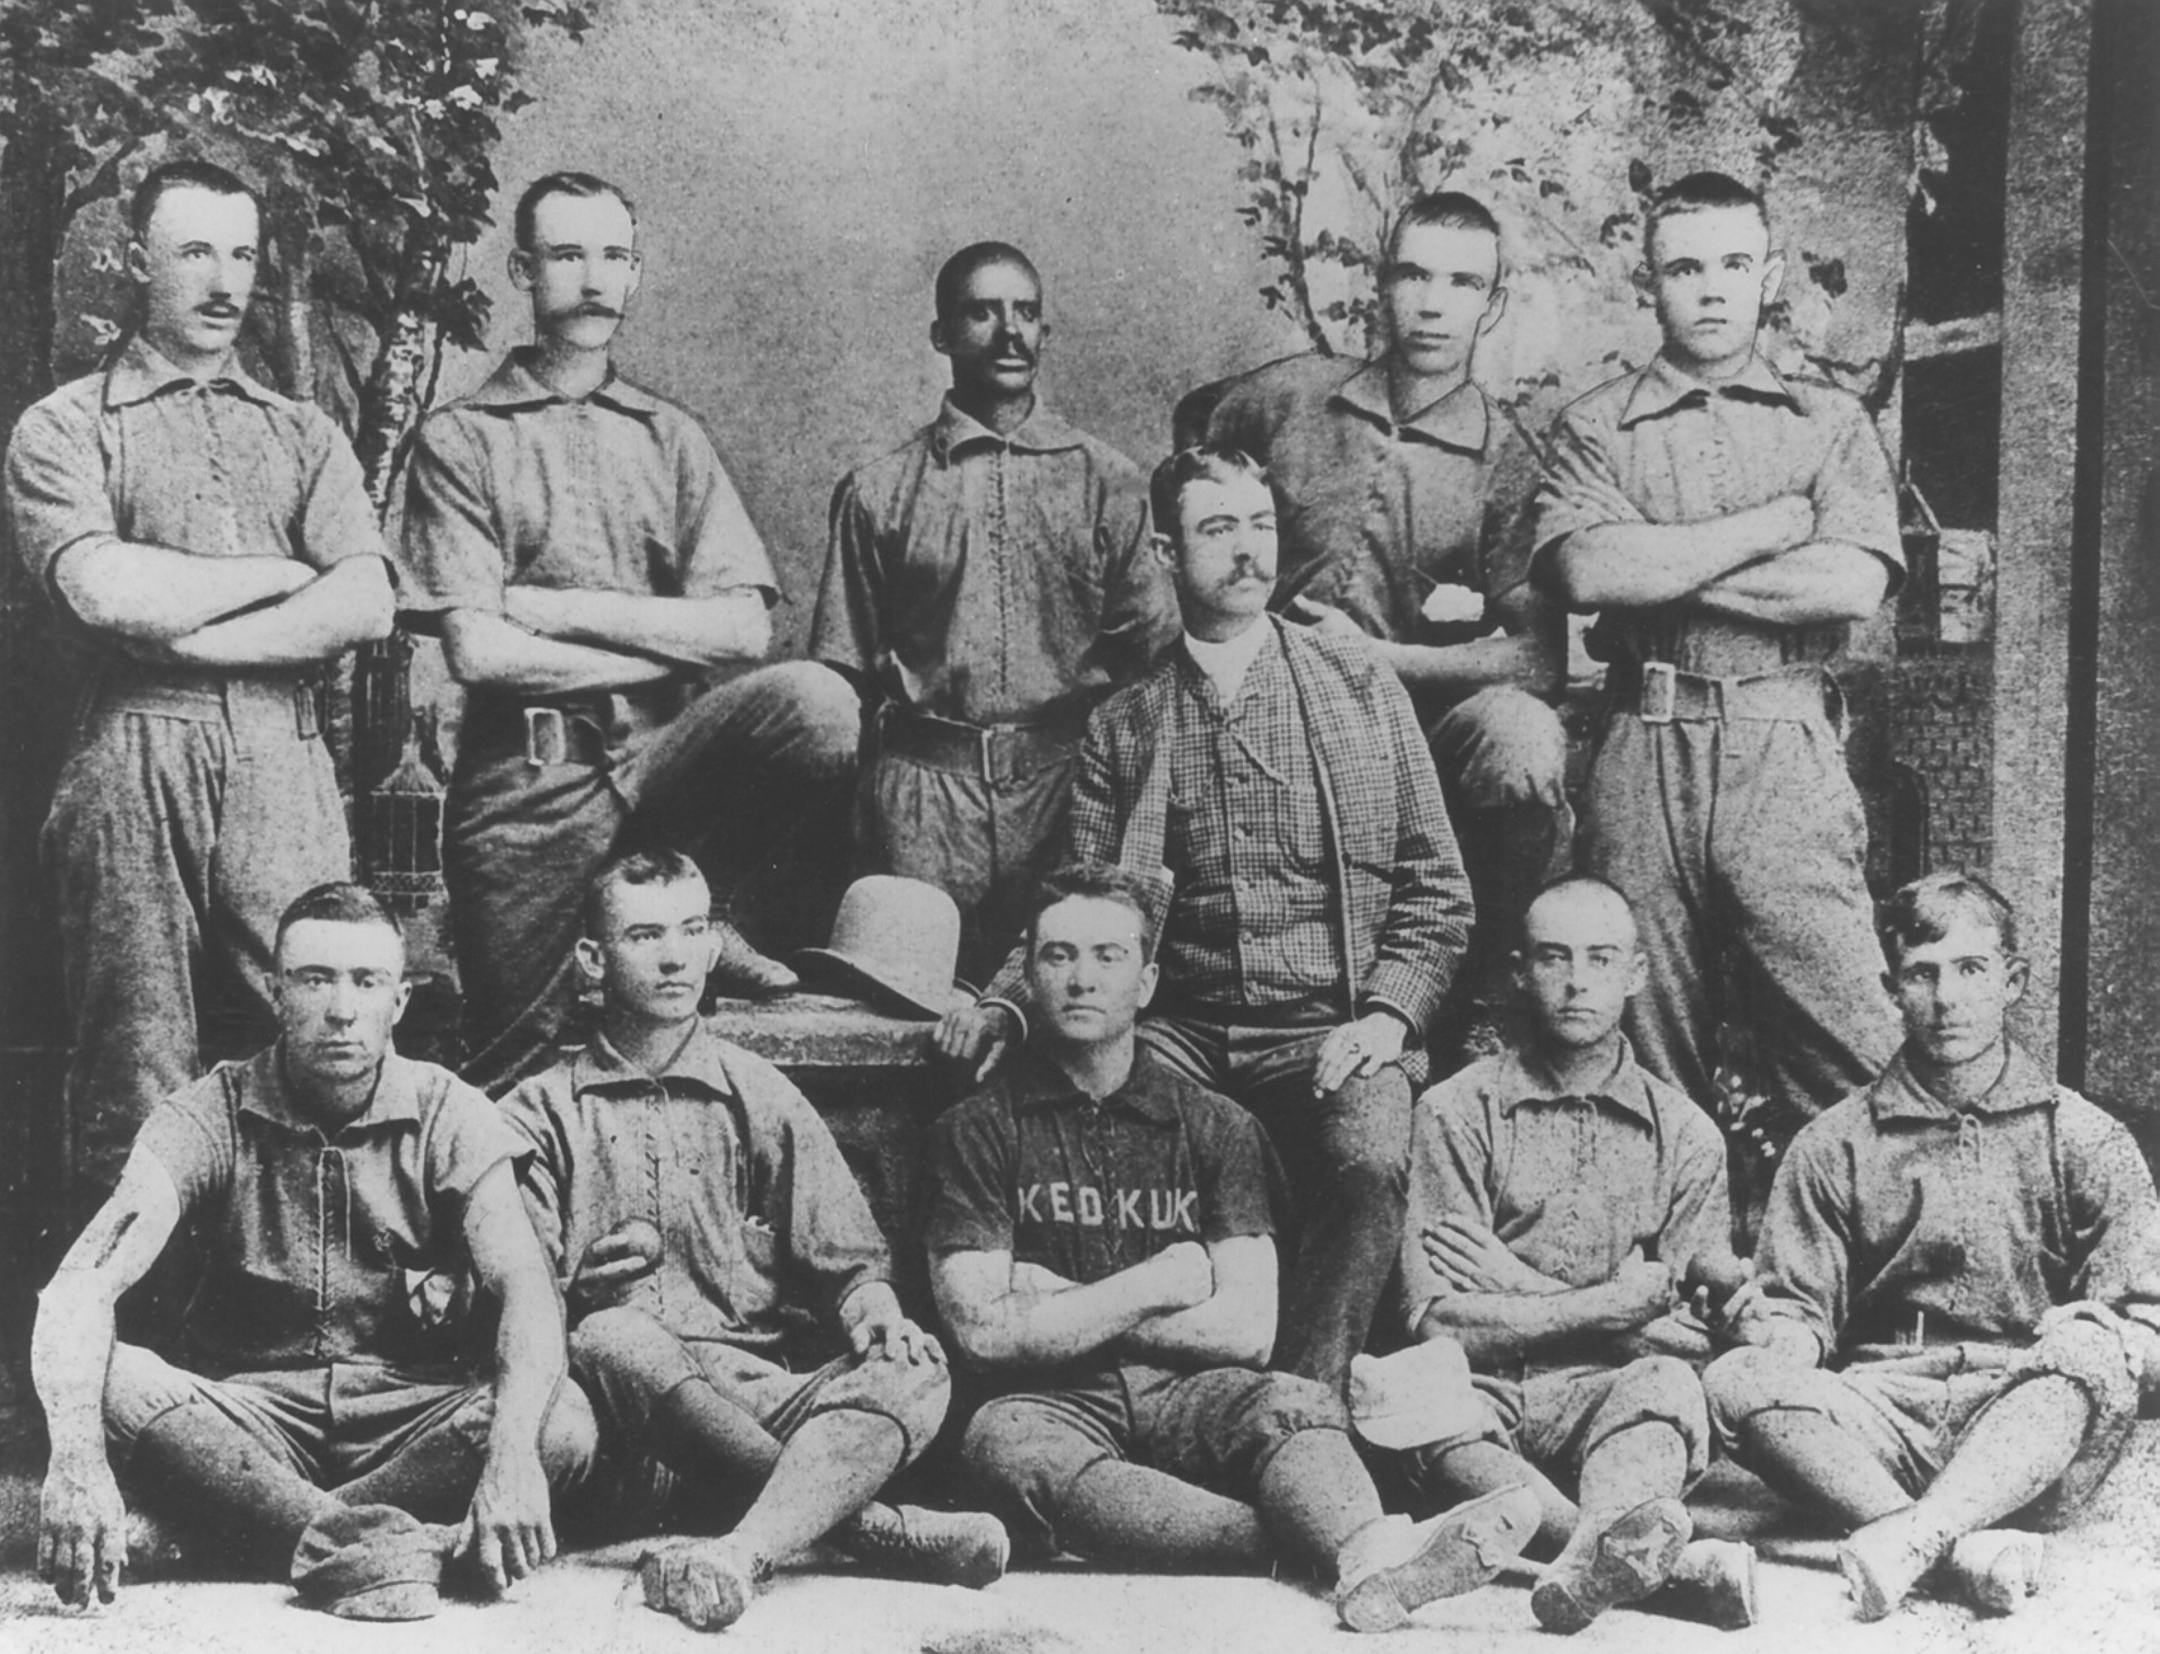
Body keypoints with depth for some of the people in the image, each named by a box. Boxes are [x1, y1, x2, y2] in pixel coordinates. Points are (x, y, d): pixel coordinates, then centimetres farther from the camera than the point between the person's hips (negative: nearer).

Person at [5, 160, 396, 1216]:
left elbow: (364, 605, 2)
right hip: (134, 763, -2)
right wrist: (278, 571, 0)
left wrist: (179, 634, -6)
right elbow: (103, 591, -9)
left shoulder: (304, 435, 18)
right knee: (135, 1076, -2)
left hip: (284, 762, 2)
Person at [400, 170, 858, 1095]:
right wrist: (668, 649, -5)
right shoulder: (461, 441, 5)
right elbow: (477, 650, -7)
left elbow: (743, 627, 1)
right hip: (528, 782, -2)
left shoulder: (669, 436, 14)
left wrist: (563, 609, -7)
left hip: (661, 758, 2)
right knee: (519, 1070, -2)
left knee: (814, 702, -26)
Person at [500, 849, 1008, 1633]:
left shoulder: (759, 1098, 16)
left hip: (761, 1389, 2)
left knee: (912, 1367, -25)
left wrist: (870, 1303, -12)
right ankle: (868, 1526, -32)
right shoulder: (542, 1113, 11)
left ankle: (738, 1556, -48)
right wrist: (581, 1285, -15)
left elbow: (849, 1260, 10)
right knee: (613, 1339, -35)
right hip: (626, 1431, -2)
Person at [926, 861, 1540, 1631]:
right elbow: (986, 1331, -6)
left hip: (1187, 1395, 2)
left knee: (1296, 1404, -28)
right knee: (1005, 1445, -36)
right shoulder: (980, 1128, 5)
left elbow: (1248, 1329, -1)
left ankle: (1368, 1555, -63)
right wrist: (1161, 1283, -4)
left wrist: (1067, 1307, -4)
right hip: (1055, 1404, -2)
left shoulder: (1215, 1126, 9)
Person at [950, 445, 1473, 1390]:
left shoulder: (1360, 689, 9)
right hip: (1180, 1026, 1)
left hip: (1331, 1028, -1)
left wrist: (1388, 1011, -7)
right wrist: (1005, 1004, -8)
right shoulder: (1121, 728, 12)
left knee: (1369, 1162, -33)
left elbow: (1434, 888, 8)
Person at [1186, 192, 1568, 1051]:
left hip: (1428, 716, -1)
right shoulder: (1290, 395, 2)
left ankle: (1480, 982, -11)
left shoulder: (1505, 460, -3)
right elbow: (1191, 427, 25)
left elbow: (1538, 657, -11)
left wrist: (1376, 658, -15)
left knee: (1521, 739, -34)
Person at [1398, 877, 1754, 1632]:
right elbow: (1440, 1320, -5)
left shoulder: (1685, 1133, 12)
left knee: (1667, 1388, -33)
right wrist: (1613, 1306, -7)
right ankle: (1673, 1556, -49)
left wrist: (1519, 1286, -5)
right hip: (1487, 1393, -1)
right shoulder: (1458, 1111, 6)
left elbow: (1697, 1336, 4)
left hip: (1613, 1395, 1)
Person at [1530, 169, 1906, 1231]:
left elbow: (1855, 583, -4)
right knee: (1646, 1050, 3)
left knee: (1853, 1053, -9)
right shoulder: (1595, 429, 11)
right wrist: (1776, 522, -4)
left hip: (1786, 749, 0)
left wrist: (1666, 571, -5)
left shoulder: (1830, 425, 13)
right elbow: (1589, 572, -8)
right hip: (1642, 752, 0)